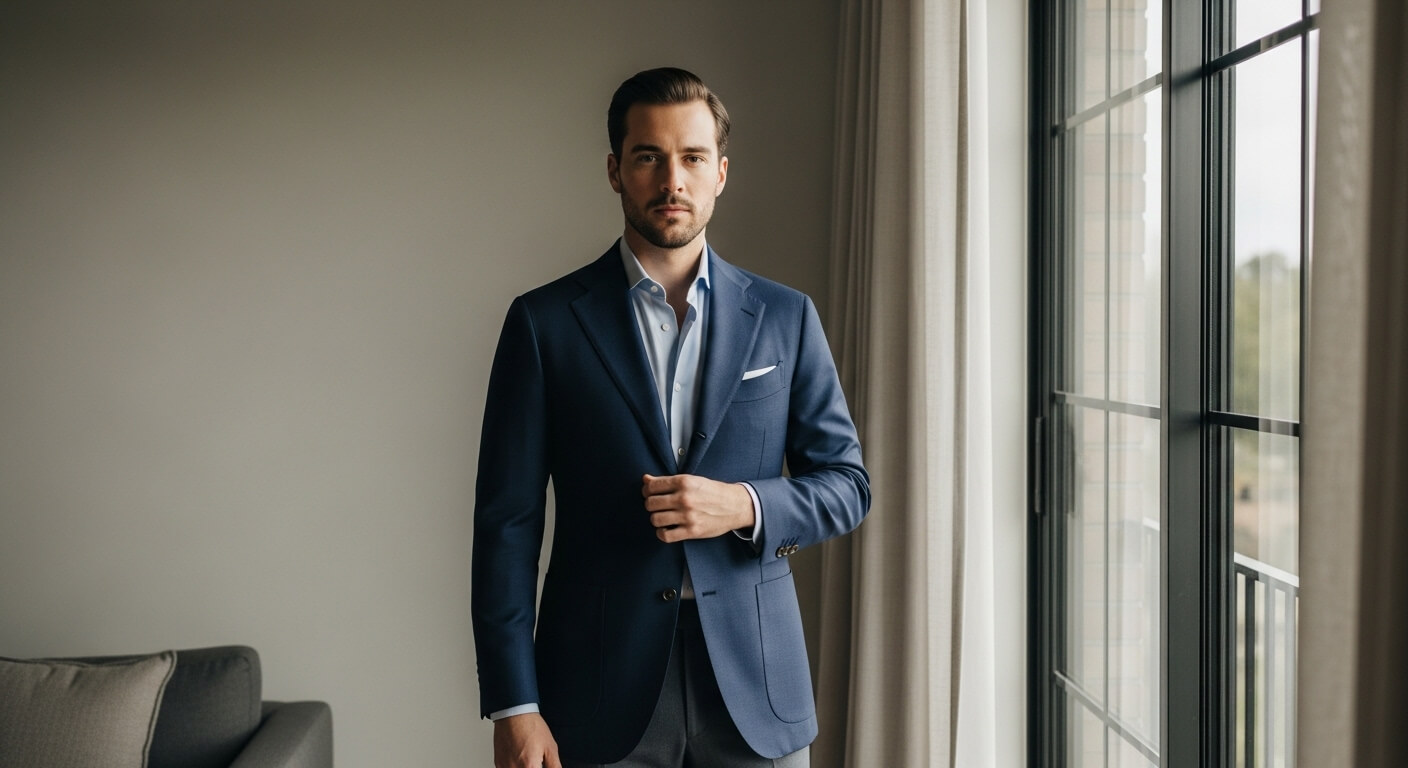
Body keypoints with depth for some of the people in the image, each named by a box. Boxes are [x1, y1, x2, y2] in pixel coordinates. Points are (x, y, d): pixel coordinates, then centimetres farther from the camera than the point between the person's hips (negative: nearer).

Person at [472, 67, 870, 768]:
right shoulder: (544, 322, 0)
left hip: (754, 688, 2)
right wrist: (514, 707, -7)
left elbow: (846, 484, 8)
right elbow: (507, 521, -2)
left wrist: (743, 506, -12)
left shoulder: (786, 318, 5)